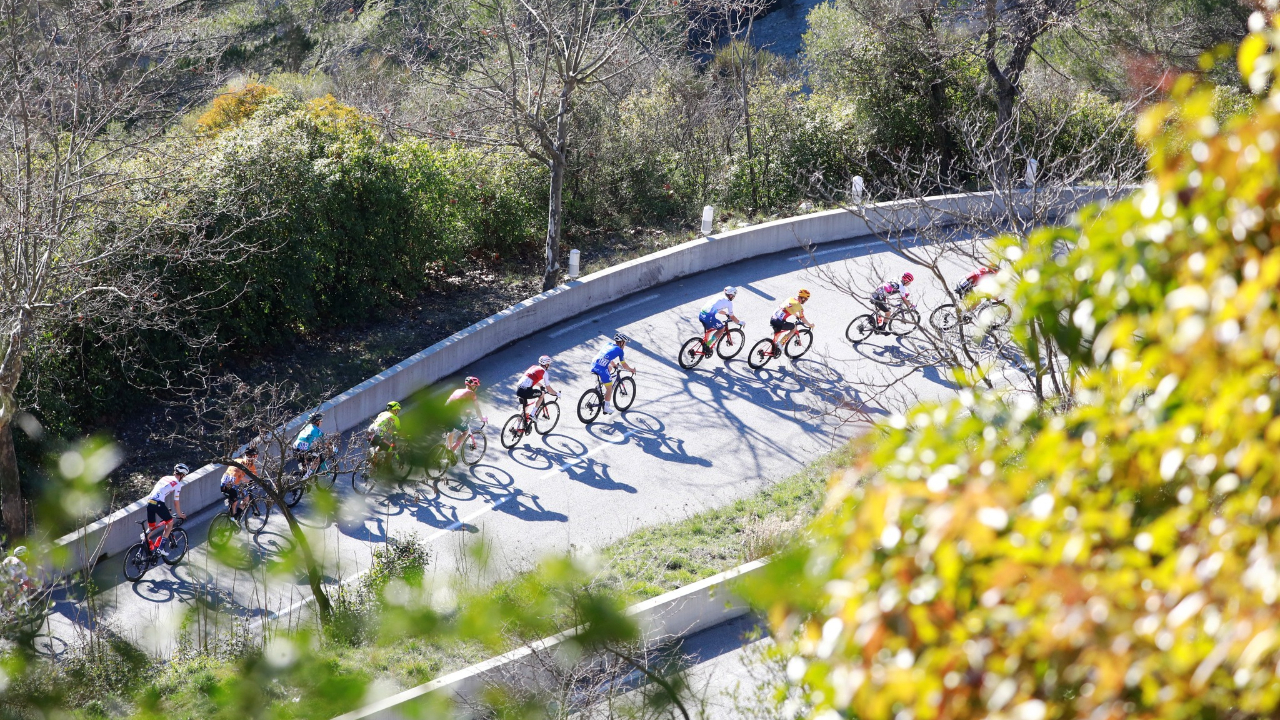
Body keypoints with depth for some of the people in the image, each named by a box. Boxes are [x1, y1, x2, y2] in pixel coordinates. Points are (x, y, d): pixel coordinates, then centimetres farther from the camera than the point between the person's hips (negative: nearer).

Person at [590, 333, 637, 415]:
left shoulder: (608, 346, 24)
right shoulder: (619, 350, 6)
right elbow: (624, 365, 11)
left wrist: (615, 365, 56)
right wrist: (631, 369, 28)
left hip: (593, 366, 7)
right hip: (602, 369, -7)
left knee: (609, 368, 36)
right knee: (609, 388, 10)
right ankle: (606, 408, 13)